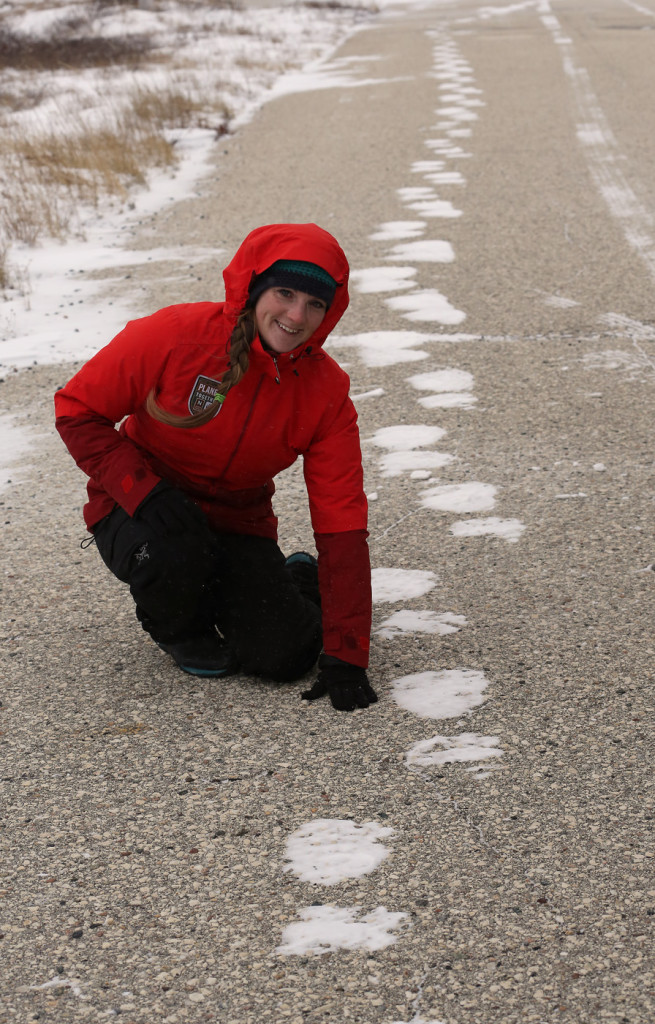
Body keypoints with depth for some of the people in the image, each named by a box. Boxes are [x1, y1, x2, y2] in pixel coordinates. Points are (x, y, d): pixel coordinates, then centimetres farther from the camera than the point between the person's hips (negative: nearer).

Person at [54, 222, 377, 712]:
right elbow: (78, 410, -12)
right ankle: (181, 628, 1)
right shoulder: (176, 335, -23)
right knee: (175, 556, -37)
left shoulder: (327, 392, -14)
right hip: (140, 510, -2)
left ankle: (300, 580, 21)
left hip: (236, 522, 2)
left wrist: (346, 658, -19)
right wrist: (142, 489, -29)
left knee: (284, 656, -16)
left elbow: (342, 524, -15)